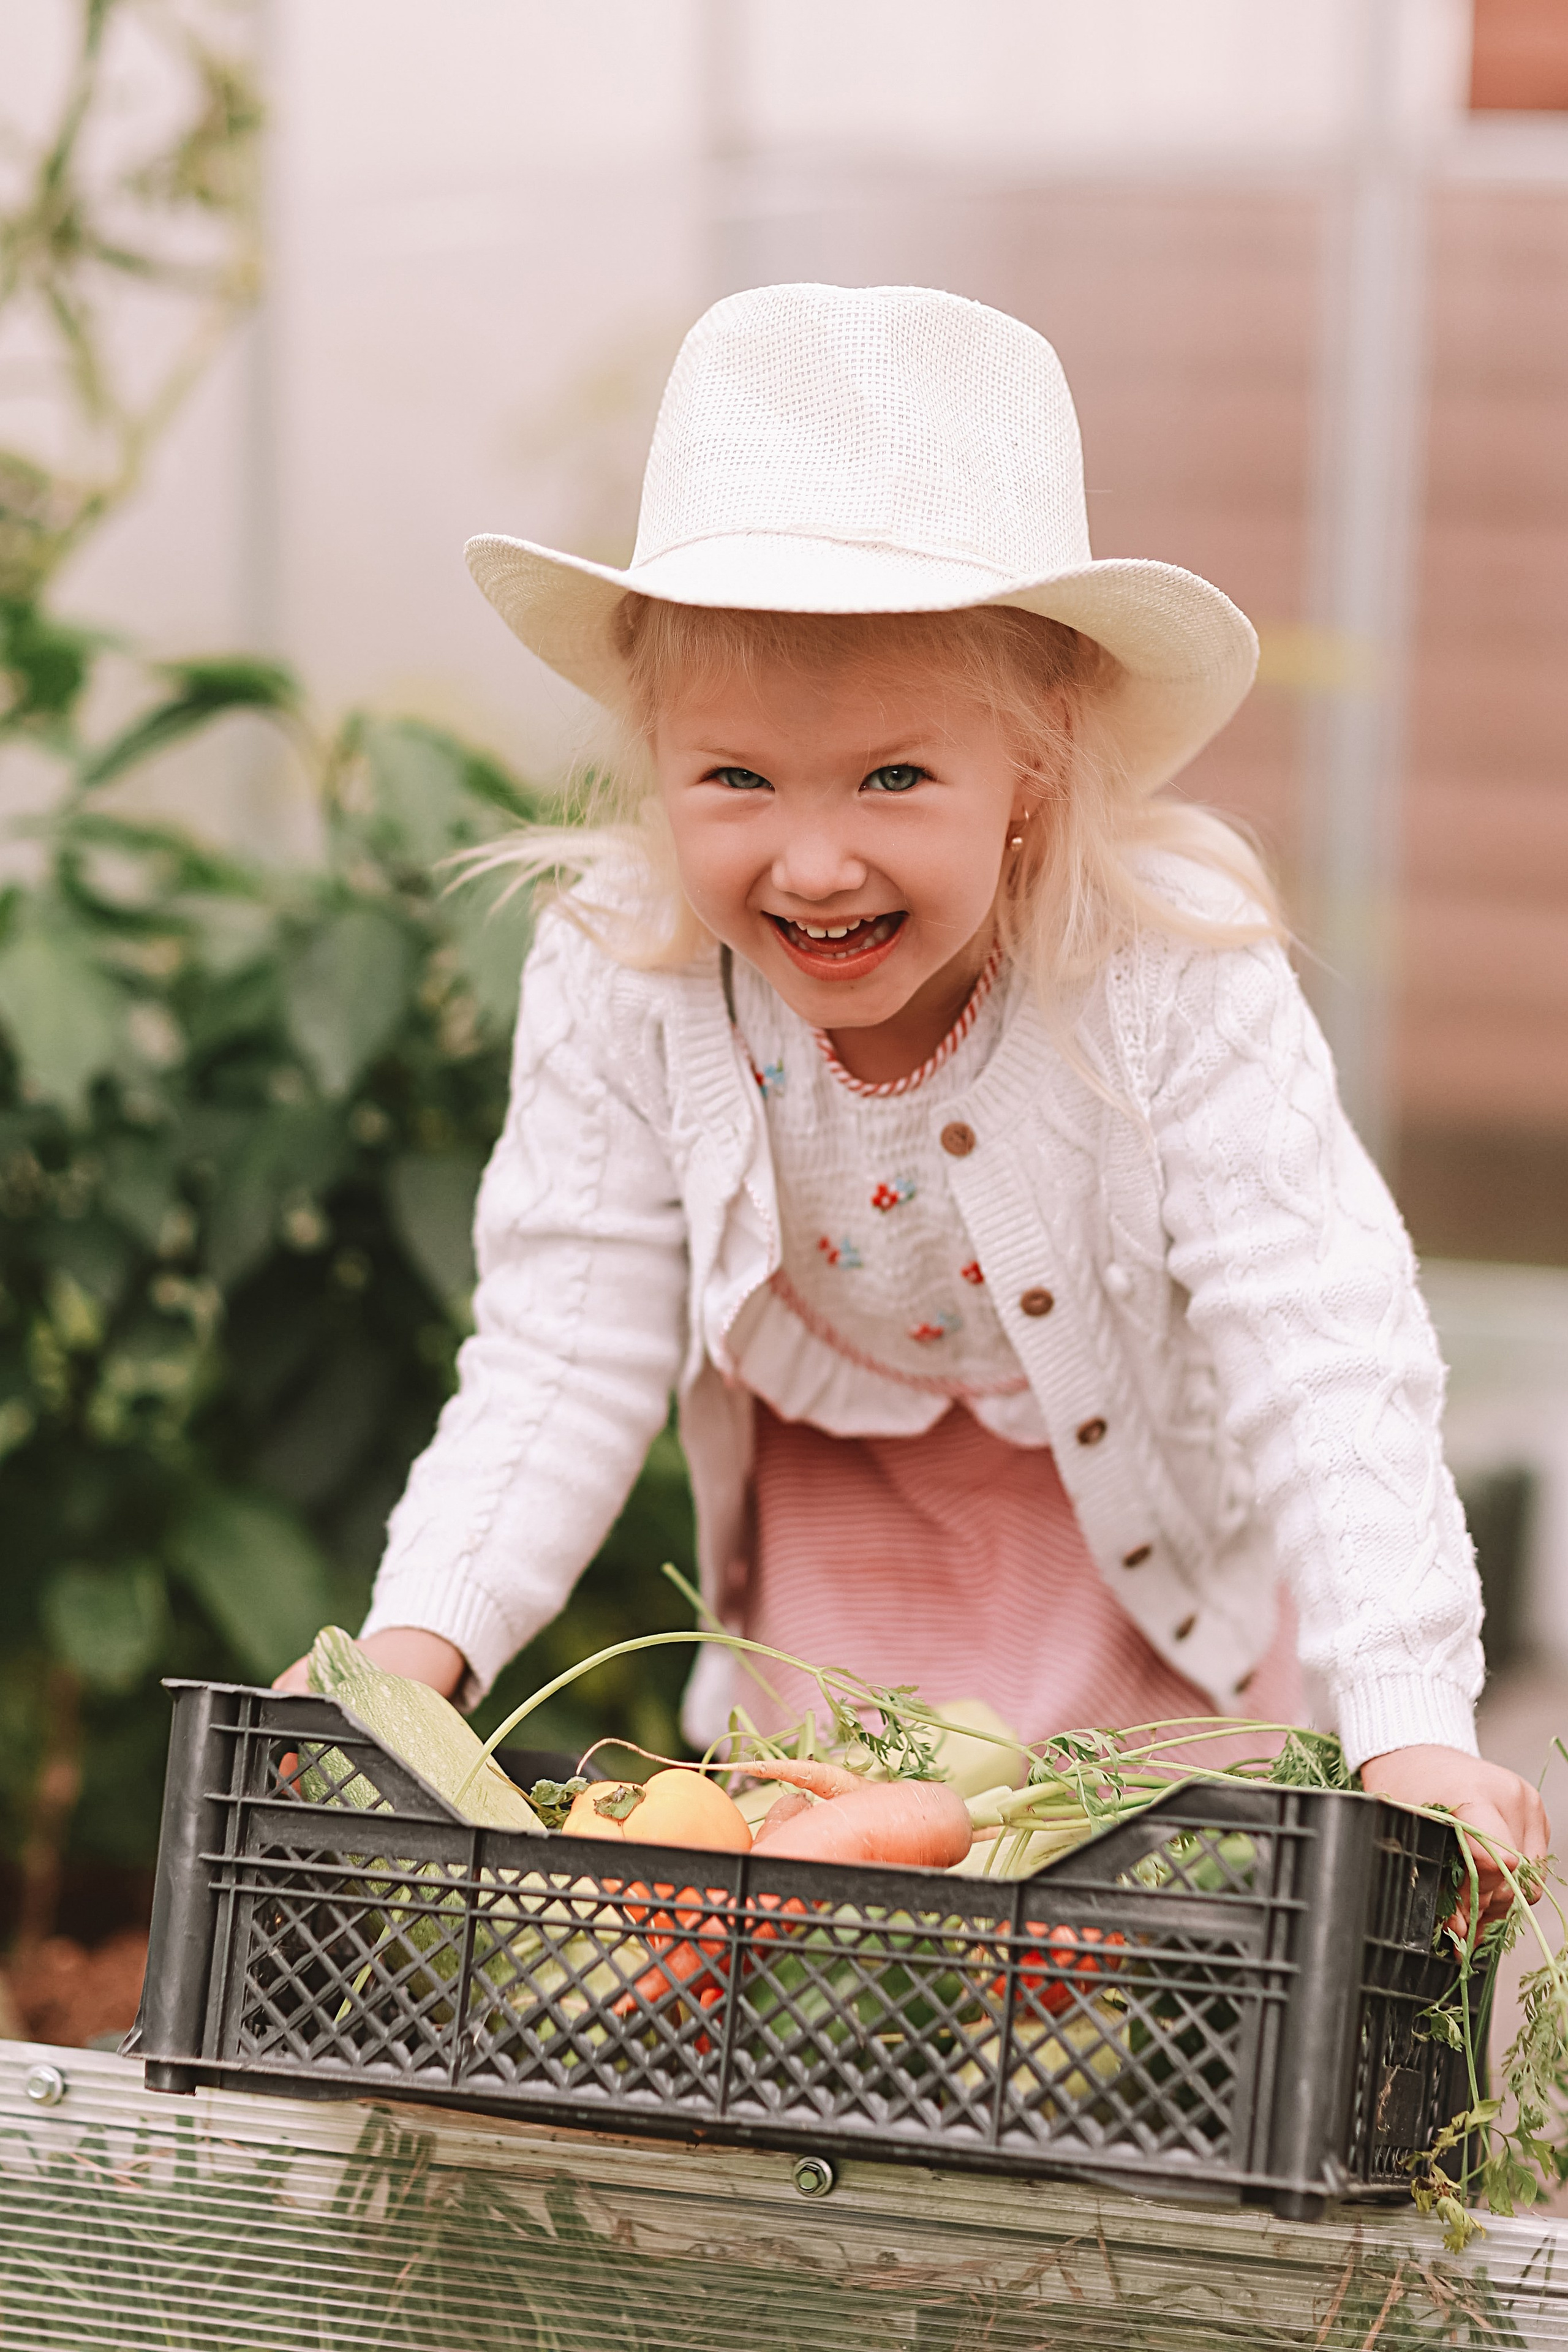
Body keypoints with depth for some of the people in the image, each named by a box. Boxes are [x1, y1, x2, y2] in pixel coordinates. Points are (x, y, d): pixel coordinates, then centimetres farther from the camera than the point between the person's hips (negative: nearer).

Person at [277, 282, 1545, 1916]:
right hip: (837, 1510, 2)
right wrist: (418, 1640, -36)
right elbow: (566, 1355, -20)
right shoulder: (618, 979, -27)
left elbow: (1326, 1369, -36)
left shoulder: (1177, 982, -35)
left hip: (1151, 1515, -2)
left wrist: (1410, 1730, -47)